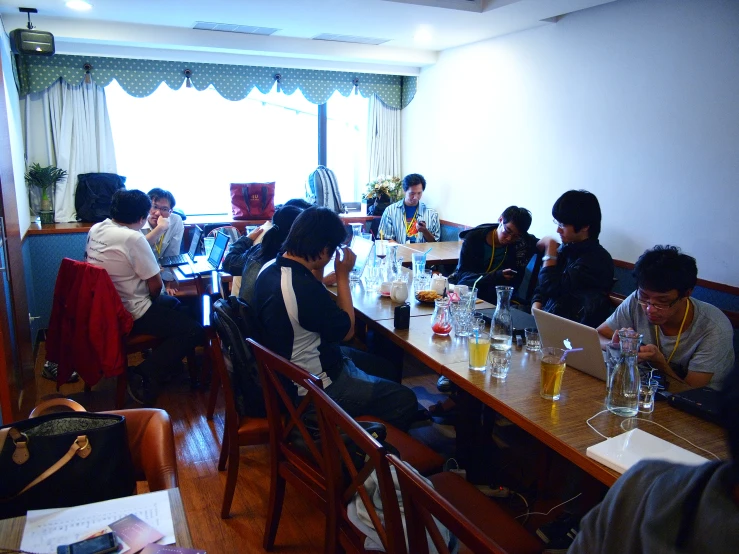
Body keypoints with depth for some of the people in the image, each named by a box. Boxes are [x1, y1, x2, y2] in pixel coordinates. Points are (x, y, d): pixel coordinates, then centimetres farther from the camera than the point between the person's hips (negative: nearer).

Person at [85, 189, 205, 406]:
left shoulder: (95, 229, 2)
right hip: (129, 315, -9)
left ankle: (169, 363, 30)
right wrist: (152, 298, 3)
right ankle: (144, 376, -10)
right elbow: (156, 285, -17)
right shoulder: (133, 238, -23)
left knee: (172, 303, 28)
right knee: (194, 331, -8)